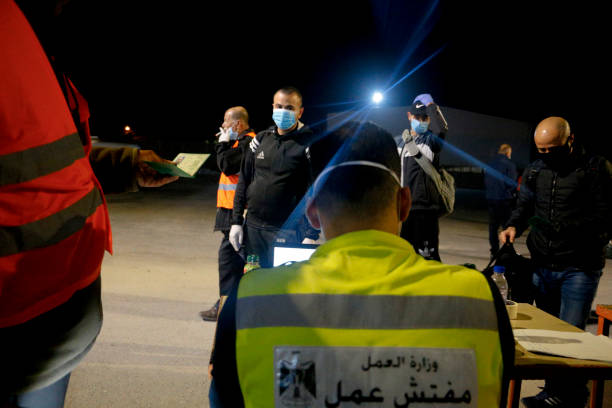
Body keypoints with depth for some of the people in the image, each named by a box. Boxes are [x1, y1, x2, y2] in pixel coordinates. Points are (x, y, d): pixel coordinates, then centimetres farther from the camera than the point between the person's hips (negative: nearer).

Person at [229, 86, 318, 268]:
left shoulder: (308, 144, -7)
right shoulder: (261, 139, 9)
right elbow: (243, 181, 14)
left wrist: (311, 236, -15)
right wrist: (236, 221, 10)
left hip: (287, 231, -5)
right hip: (253, 226, 5)